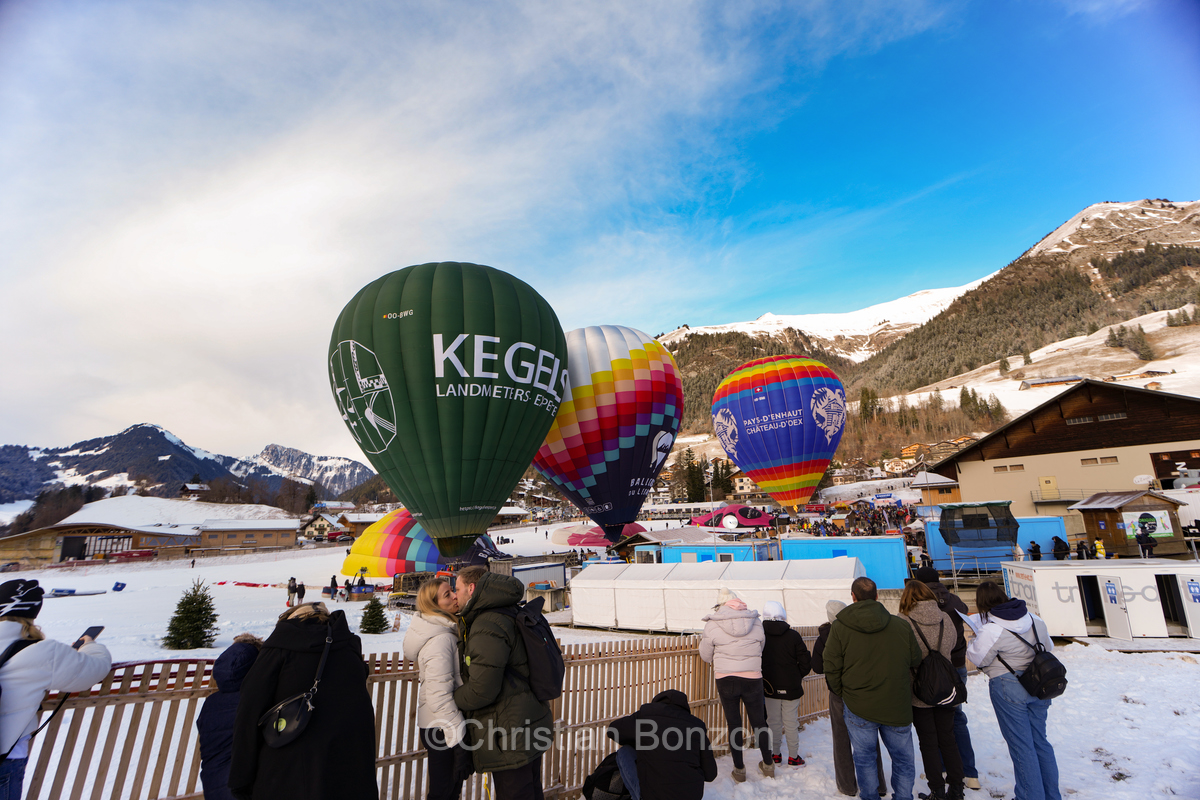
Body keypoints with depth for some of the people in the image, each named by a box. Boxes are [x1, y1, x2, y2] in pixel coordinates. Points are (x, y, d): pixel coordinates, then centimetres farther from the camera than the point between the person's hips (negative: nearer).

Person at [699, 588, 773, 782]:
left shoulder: (712, 625, -7)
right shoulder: (755, 622, -1)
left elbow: (706, 655, 2)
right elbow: (761, 648, 10)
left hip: (726, 679, -2)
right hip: (752, 678, 2)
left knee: (734, 724, 12)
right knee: (759, 721, 18)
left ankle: (739, 769, 21)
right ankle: (768, 765, 33)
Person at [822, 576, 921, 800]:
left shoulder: (839, 628, -10)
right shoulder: (901, 625, -4)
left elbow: (832, 669, -8)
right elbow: (916, 662, 6)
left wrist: (841, 693, 12)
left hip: (858, 707, -1)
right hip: (898, 707, 2)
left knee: (864, 757, 15)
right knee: (903, 758, 19)